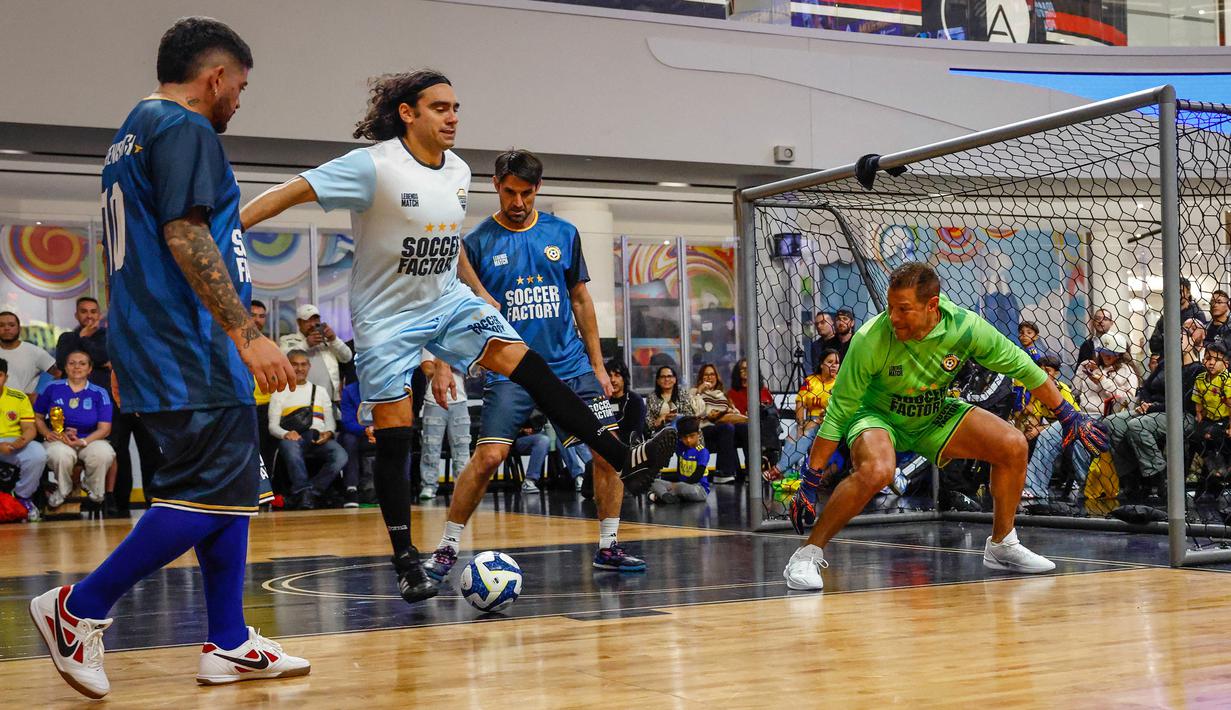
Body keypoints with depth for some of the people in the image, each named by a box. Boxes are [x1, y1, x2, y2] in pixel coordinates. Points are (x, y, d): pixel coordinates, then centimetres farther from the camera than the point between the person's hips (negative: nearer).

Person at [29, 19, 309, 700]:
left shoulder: (132, 133, 22)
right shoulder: (184, 128, -9)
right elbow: (185, 235, -20)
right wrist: (247, 333, -23)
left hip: (157, 348, 11)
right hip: (192, 353, -11)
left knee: (230, 488, 11)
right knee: (211, 493, -10)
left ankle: (228, 644, 13)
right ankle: (79, 608, -4)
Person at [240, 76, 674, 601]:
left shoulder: (458, 171, 2)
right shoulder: (374, 166, -18)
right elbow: (291, 192, -21)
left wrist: (480, 294, 22)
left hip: (447, 300, 5)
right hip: (385, 316, -5)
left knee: (525, 363, -13)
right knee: (394, 438, -2)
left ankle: (622, 458, -15)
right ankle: (406, 563, 8)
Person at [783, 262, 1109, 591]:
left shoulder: (965, 326, -24)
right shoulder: (870, 340, -32)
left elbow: (1021, 367, -6)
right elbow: (838, 412, -24)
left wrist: (1068, 415, 0)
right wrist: (809, 482, -24)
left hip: (934, 415, 5)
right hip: (877, 415, -4)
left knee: (1013, 446, -8)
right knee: (876, 470, -37)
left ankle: (1002, 546, 12)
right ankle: (808, 555, -23)